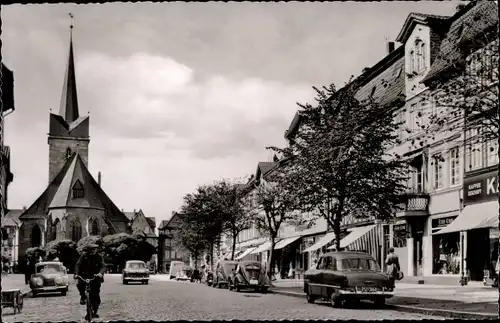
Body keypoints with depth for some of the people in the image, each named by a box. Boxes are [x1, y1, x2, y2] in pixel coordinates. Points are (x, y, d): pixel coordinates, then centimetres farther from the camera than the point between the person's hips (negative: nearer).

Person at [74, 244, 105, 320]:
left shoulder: (99, 257, -3)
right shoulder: (84, 255, -4)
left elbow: (103, 266, -13)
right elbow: (78, 265, -10)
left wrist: (100, 273, -35)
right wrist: (76, 273, -27)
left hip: (95, 277, 0)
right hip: (85, 275, 0)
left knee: (96, 296, -2)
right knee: (80, 284, -31)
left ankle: (95, 312, 12)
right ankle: (83, 297, 0)